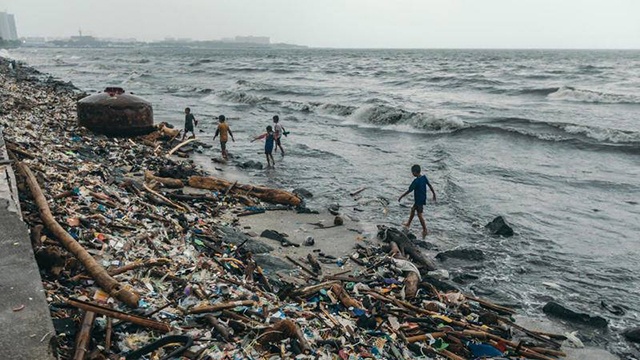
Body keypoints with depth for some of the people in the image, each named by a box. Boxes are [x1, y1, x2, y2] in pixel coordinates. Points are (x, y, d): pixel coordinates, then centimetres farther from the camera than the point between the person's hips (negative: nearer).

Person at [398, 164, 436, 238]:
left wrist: (401, 197, -10)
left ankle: (425, 230, 3)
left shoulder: (416, 181, -24)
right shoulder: (424, 177, -3)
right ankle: (408, 224, 37)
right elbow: (430, 186, 5)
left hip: (419, 200, -9)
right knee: (413, 209, 23)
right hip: (423, 198, 9)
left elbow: (409, 190, -19)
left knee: (419, 214, -1)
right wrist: (434, 194, 18)